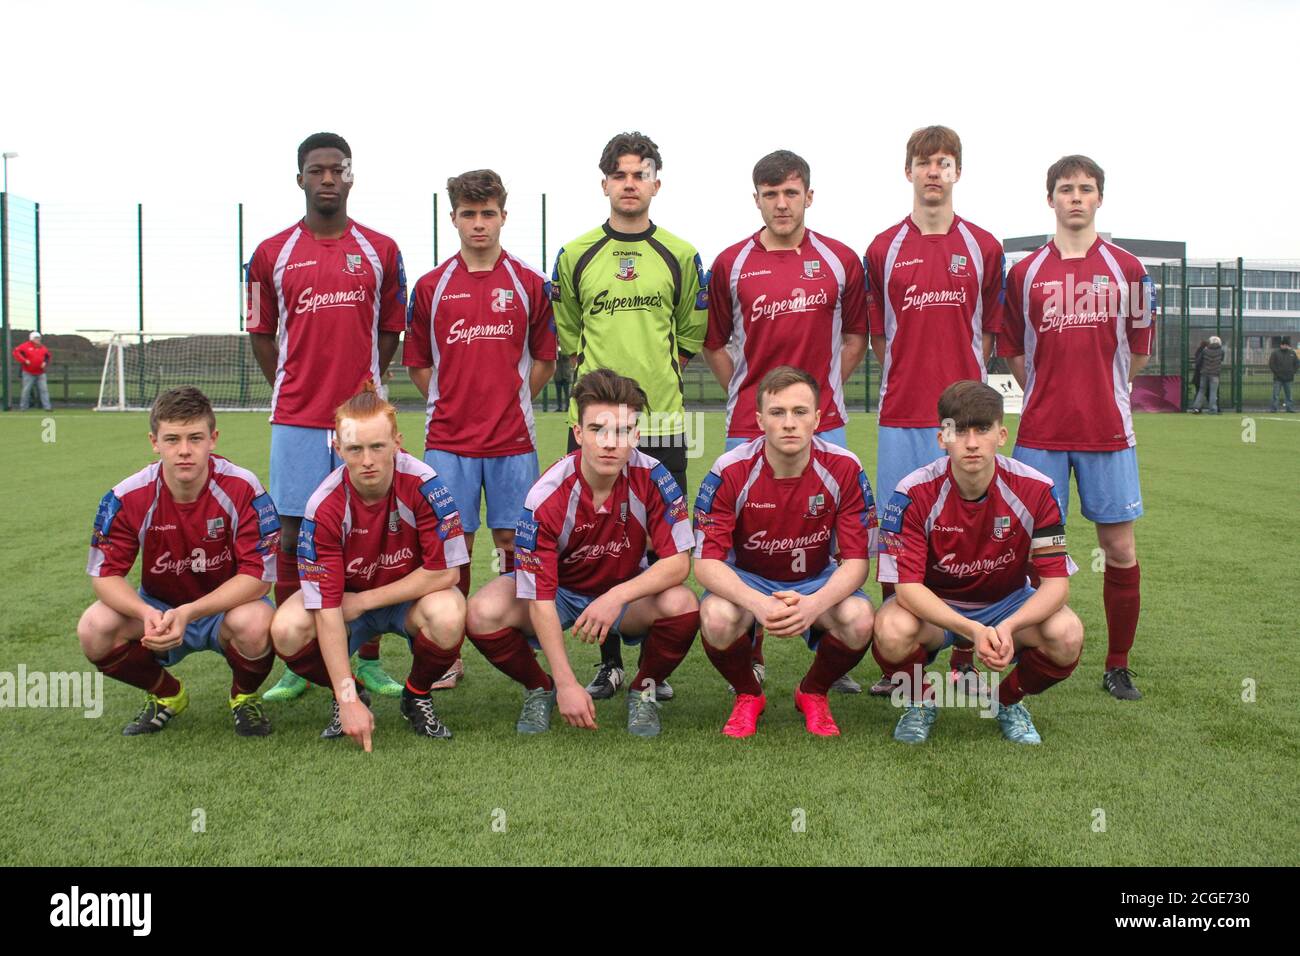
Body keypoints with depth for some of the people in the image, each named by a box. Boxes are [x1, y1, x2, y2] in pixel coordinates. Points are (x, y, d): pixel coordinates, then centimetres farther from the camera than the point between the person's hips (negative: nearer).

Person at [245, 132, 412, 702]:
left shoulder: (381, 251, 7)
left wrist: (364, 386, 9)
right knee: (293, 536, 1)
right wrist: (296, 389, 7)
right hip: (296, 419, 0)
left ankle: (368, 659, 14)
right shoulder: (272, 254, 5)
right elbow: (261, 334, 12)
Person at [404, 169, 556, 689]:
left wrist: (509, 400, 3)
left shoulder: (528, 284, 4)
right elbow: (417, 363, 11)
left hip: (513, 439, 0)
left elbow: (544, 359, 10)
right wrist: (453, 401, 3)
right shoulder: (431, 287, 5)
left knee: (512, 541, 5)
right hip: (448, 438, 0)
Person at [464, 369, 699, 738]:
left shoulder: (652, 479, -22)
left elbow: (678, 562, -20)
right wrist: (567, 683, -30)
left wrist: (617, 596, -36)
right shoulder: (545, 497, -28)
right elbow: (540, 599, -26)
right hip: (560, 590, -1)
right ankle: (540, 689, 2)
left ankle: (643, 689, -1)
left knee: (682, 606, -32)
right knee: (483, 613, -29)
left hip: (628, 591, 1)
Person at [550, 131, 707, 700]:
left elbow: (691, 335, 14)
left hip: (663, 421, 0)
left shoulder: (680, 256, 6)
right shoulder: (576, 255, 6)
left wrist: (658, 377, 6)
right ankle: (608, 662, 15)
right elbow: (566, 334, 14)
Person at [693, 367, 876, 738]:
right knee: (716, 618, -34)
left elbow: (856, 561, -16)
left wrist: (814, 604, -37)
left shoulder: (844, 469, -17)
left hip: (819, 580, 1)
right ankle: (748, 695, 1)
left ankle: (813, 693, 4)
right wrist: (757, 603, -41)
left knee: (859, 620, -31)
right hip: (747, 580, -1)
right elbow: (706, 562, -21)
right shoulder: (730, 472, -20)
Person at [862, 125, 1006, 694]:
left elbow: (990, 333, 10)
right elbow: (877, 337, 10)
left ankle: (963, 659, 14)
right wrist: (908, 380, 6)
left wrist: (962, 380, 6)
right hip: (900, 415, 0)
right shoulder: (883, 250, 6)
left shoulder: (983, 248, 6)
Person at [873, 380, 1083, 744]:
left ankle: (1008, 701, 5)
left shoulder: (1035, 491, -18)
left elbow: (1056, 580, -18)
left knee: (1067, 635, -28)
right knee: (893, 630, -35)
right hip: (932, 604, -2)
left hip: (1007, 603, 2)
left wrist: (1008, 627, -38)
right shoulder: (914, 494, -23)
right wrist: (972, 629, -41)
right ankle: (918, 702, 1)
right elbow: (907, 584, -27)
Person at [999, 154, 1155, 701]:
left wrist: (1098, 391, 13)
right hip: (1040, 433, 0)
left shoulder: (1126, 269, 5)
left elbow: (1138, 353, 11)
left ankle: (1118, 667, 15)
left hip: (1109, 431, 1)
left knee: (1120, 547, 2)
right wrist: (1052, 397, 8)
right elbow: (1014, 354, 10)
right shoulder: (1025, 273, 5)